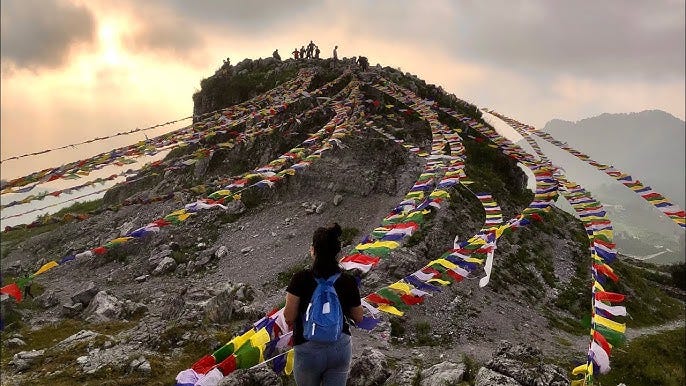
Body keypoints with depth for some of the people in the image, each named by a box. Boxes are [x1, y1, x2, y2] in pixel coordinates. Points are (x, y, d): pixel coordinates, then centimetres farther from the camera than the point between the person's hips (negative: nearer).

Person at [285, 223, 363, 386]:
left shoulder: (300, 279, -14)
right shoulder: (348, 281, -6)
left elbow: (289, 317, -12)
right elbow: (358, 318, 4)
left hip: (309, 350, -2)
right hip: (340, 347, 2)